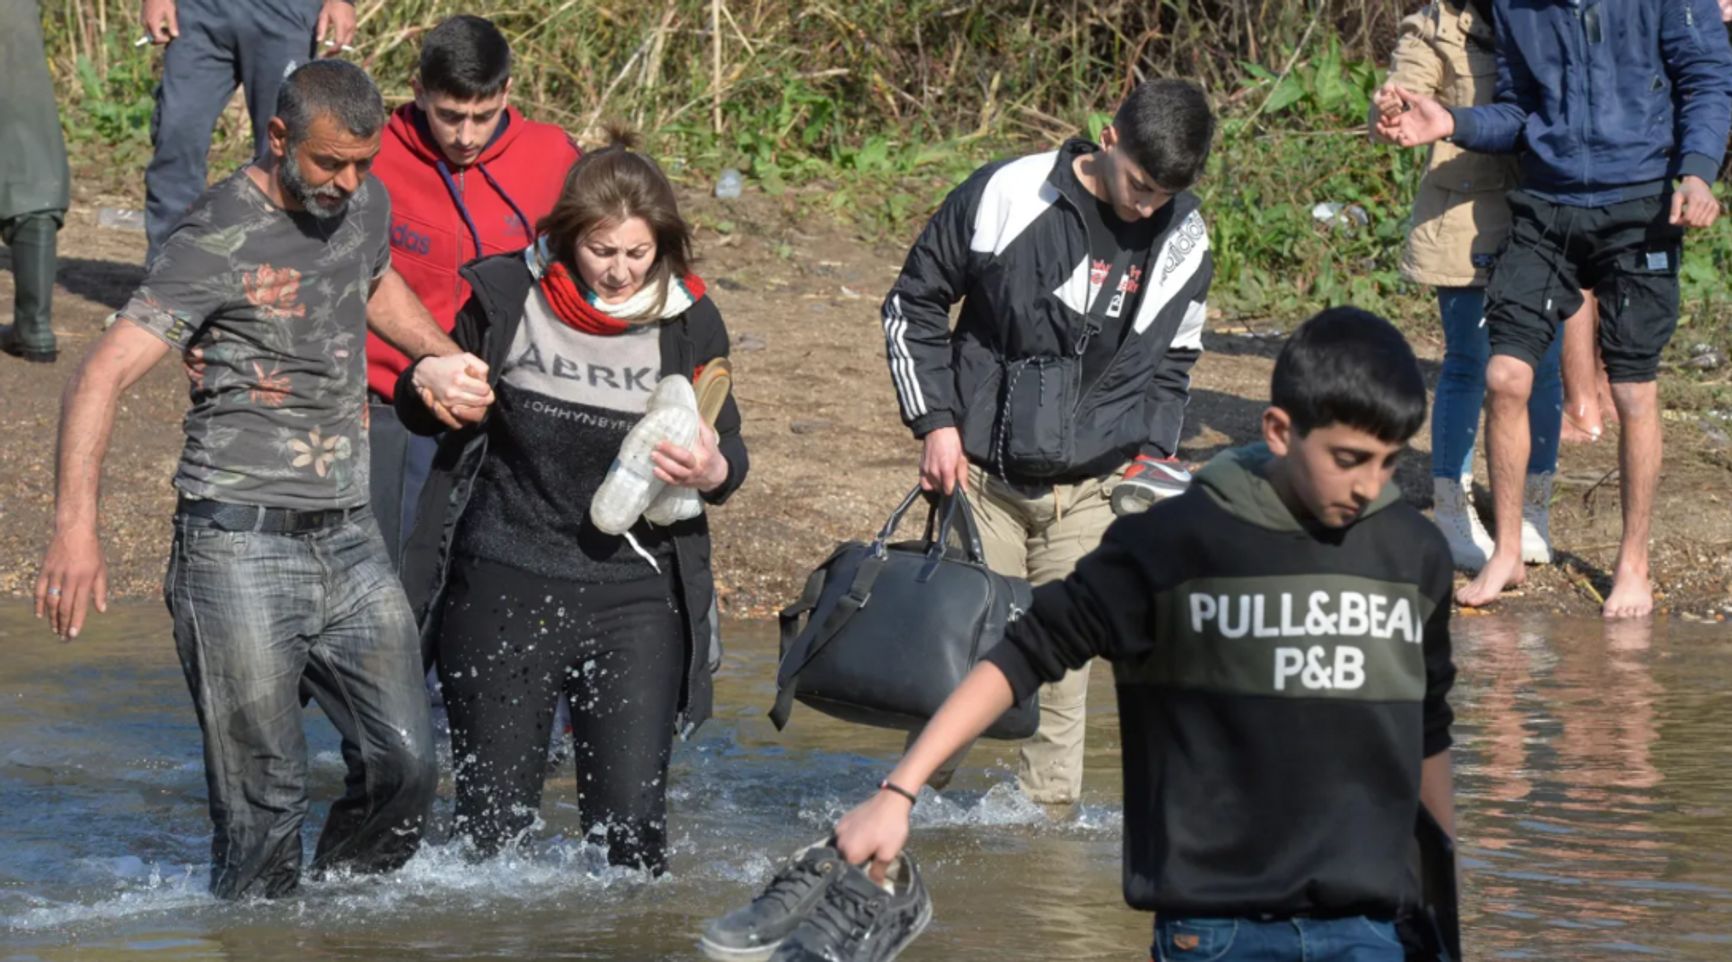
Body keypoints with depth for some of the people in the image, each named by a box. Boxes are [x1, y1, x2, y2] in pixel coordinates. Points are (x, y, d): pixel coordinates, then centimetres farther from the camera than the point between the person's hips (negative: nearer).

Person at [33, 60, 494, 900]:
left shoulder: (365, 204, 9)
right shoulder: (219, 240, -13)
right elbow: (103, 375, -22)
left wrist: (446, 357, 20)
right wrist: (75, 528, -34)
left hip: (347, 539, 7)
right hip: (240, 544, -6)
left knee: (404, 763, 1)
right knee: (263, 797, -7)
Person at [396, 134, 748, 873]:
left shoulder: (687, 321, -2)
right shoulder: (503, 298, -4)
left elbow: (728, 449, 6)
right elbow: (416, 414, 10)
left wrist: (710, 472, -18)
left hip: (634, 596, 0)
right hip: (503, 588, 0)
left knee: (632, 823, -5)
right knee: (492, 816, 6)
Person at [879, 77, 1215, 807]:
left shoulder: (1183, 243, 0)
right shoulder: (1005, 198, -11)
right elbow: (913, 306, 1)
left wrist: (1153, 451, 5)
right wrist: (935, 421, -4)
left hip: (1091, 490, 2)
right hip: (982, 478, -2)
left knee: (1064, 666, 3)